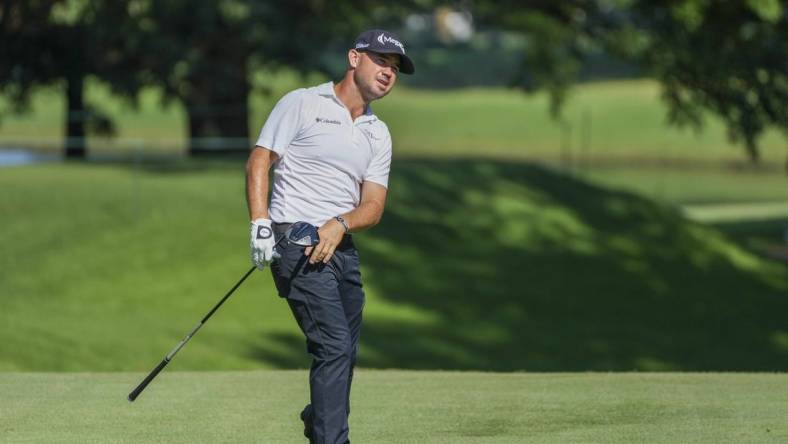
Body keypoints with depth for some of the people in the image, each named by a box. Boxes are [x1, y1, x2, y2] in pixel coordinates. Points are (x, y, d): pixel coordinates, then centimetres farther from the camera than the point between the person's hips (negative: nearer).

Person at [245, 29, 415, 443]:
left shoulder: (378, 135, 16)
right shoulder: (301, 104, -1)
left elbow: (373, 205, 8)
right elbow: (258, 161, -6)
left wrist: (340, 224, -14)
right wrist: (260, 224, -19)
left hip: (342, 247, 7)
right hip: (294, 241, -7)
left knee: (343, 352, 13)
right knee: (335, 346, -18)